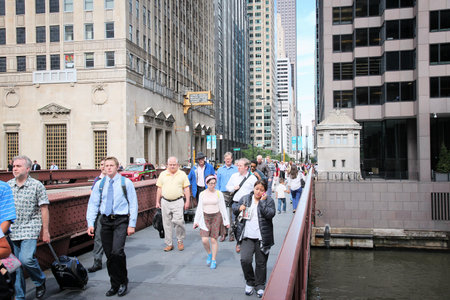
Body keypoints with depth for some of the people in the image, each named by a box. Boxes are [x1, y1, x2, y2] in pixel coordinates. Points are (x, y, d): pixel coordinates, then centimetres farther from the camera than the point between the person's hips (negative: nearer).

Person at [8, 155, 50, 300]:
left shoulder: (37, 185, -3)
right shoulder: (8, 185, 7)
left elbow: (44, 209, -2)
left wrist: (45, 231, -4)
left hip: (29, 229, -4)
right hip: (11, 231, 4)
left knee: (26, 259, -19)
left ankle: (40, 281, 9)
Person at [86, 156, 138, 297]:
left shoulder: (126, 183, 0)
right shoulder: (99, 184, 8)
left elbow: (133, 204, -1)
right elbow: (93, 204, 8)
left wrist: (132, 224, -7)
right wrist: (90, 223, -3)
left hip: (121, 220, -4)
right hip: (106, 221, 4)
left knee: (117, 251, -18)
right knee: (109, 255, 7)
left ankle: (123, 282, 5)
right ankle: (115, 285, 23)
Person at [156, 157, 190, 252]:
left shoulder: (182, 174, 5)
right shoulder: (162, 174, 9)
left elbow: (186, 188, 4)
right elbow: (159, 189, 12)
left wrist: (187, 201, -2)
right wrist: (157, 201, 8)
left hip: (178, 202, -2)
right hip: (165, 202, 2)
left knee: (179, 221, -11)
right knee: (167, 223, 6)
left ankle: (180, 241, 12)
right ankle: (169, 244, 17)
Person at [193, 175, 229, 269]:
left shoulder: (219, 193, 0)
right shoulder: (202, 194, 4)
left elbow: (223, 208, 3)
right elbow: (199, 208, 10)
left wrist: (226, 221, 2)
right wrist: (196, 221, 8)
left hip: (216, 217, -1)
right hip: (205, 217, 1)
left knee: (214, 240, -1)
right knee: (204, 240, -9)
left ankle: (213, 260, 16)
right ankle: (209, 254, 21)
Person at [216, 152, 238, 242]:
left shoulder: (236, 169, 6)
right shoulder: (220, 169, 12)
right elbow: (218, 183, 12)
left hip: (233, 194, -1)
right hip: (223, 193, 1)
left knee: (232, 214, 2)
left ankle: (231, 233, 10)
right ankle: (223, 233, 4)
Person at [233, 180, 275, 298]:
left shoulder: (269, 200, 0)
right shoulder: (245, 199, 7)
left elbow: (270, 214, -15)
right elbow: (234, 211, 15)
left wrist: (262, 201, -17)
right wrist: (239, 208, -7)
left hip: (262, 237, -1)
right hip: (247, 236, 1)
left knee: (261, 263, 7)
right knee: (245, 260, -10)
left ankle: (260, 286, 27)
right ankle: (250, 282, 16)